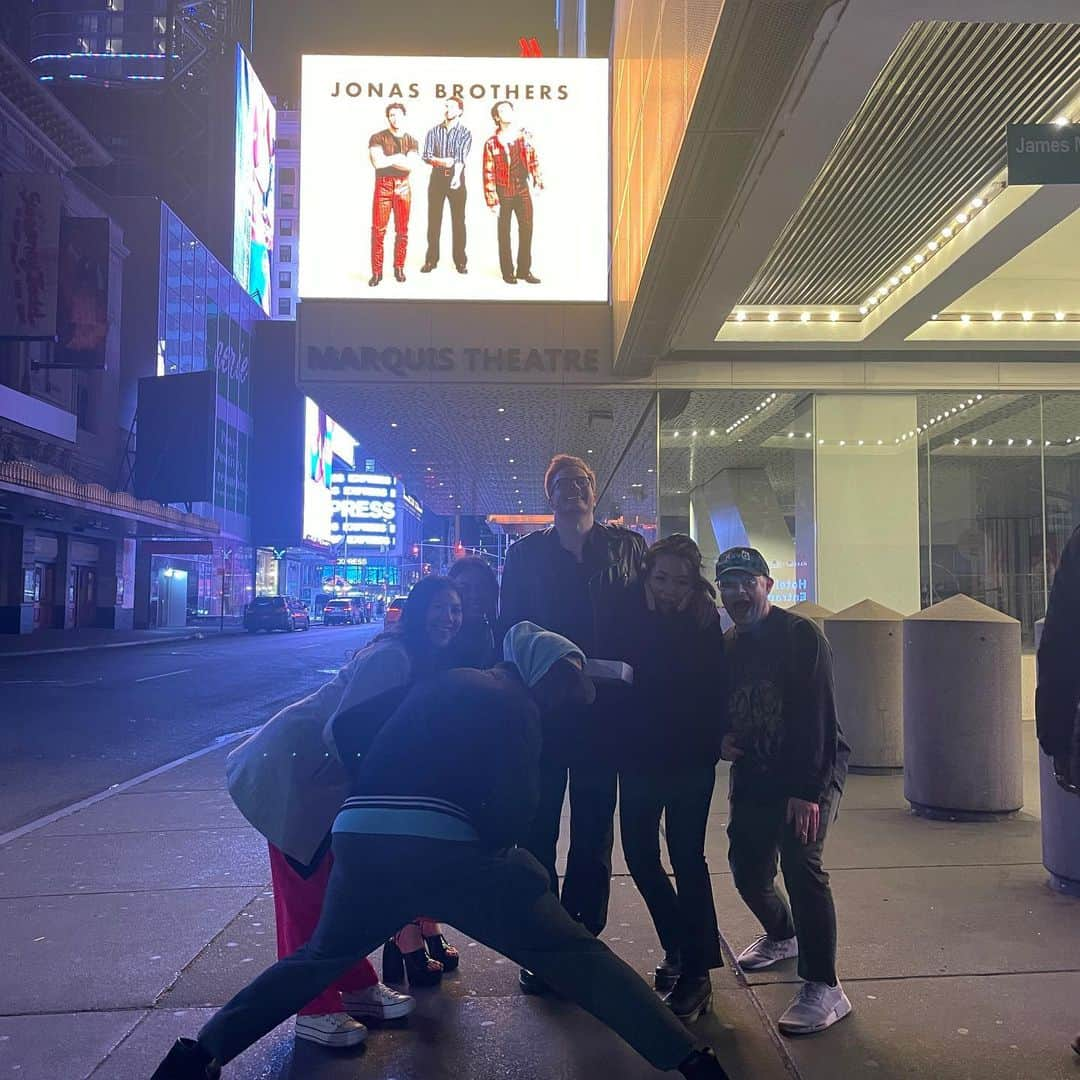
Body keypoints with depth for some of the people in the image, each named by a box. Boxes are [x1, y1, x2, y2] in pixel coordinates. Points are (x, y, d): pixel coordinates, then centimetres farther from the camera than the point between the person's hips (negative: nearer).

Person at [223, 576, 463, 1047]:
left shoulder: (425, 665, 6)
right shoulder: (391, 656, -24)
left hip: (328, 777, 9)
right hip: (291, 769, -9)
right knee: (307, 889, -2)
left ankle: (356, 988, 27)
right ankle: (314, 1010, 9)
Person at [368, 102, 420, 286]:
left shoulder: (412, 141, 9)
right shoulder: (377, 138, 3)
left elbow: (411, 166, -8)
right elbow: (378, 162, -14)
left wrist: (387, 160, -9)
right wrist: (399, 157, -5)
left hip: (403, 187, 2)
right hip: (383, 186, -2)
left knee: (402, 230, 4)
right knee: (378, 229, -5)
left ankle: (399, 268, 15)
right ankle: (376, 271, -2)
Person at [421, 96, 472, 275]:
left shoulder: (465, 133, 1)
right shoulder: (434, 131, 8)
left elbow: (461, 157, -14)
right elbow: (426, 155, 0)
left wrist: (456, 177, -30)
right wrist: (442, 161, -19)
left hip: (456, 176, -2)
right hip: (437, 177, 2)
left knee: (458, 220, 0)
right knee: (434, 219, 3)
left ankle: (460, 261, 5)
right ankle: (431, 260, 8)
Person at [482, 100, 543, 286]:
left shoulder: (525, 136, 3)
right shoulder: (492, 143, -8)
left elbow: (534, 160, 11)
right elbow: (488, 173, -8)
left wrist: (538, 182, 4)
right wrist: (492, 201, -11)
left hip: (523, 190, 3)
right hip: (504, 193, -3)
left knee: (527, 230, 5)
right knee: (504, 233, 5)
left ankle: (524, 270, 15)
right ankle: (508, 272, 13)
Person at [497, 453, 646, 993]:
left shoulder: (628, 547, 5)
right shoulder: (526, 554, 6)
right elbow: (509, 628, 4)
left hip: (602, 708, 0)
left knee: (594, 831, 10)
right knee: (538, 827, 7)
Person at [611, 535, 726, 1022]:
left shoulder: (704, 624, -7)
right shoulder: (631, 614, -3)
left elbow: (713, 689, -10)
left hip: (690, 758, -3)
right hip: (638, 757, 3)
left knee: (687, 857, -1)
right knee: (640, 856, 10)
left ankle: (695, 972, 11)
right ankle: (681, 947, 31)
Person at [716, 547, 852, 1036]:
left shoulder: (800, 635, -14)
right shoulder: (725, 646, 7)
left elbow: (817, 715, -21)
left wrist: (807, 790, -26)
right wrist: (719, 740, -7)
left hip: (813, 770, -6)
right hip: (753, 774, 7)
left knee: (800, 861, -23)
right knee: (747, 868, 9)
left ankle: (824, 988, -12)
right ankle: (782, 935, 41)